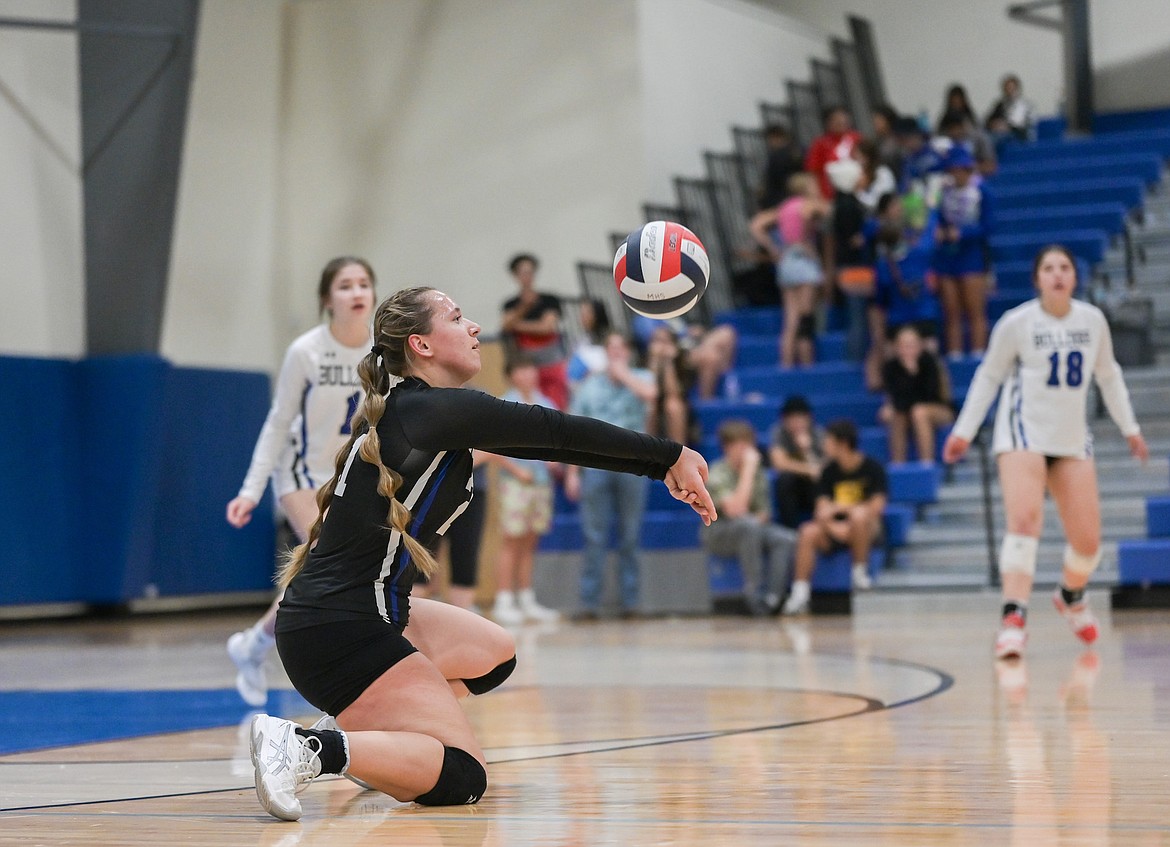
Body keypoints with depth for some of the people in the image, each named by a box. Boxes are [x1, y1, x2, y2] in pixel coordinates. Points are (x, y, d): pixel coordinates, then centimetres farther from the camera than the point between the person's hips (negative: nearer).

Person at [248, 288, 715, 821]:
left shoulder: (413, 408, 13)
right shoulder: (428, 410, -15)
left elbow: (544, 441, 12)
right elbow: (555, 432, -11)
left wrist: (662, 468, 12)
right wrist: (670, 456, -3)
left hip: (364, 613, 10)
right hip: (337, 631, -10)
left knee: (495, 655, 27)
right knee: (462, 777, -11)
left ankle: (355, 727, 16)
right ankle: (308, 749, -21)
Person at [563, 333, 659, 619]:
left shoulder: (640, 379, 7)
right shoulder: (589, 387, 11)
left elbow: (650, 394, -19)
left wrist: (622, 372, -9)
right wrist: (572, 473, 2)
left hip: (632, 465, -1)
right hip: (596, 464, 1)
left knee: (630, 536, 3)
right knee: (594, 537, -1)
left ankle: (630, 599, 8)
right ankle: (589, 601, 1)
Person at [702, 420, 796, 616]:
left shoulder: (758, 473, 7)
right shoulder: (717, 474, -13)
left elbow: (764, 512, 12)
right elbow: (735, 510, -27)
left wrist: (760, 518, -13)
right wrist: (748, 470, -25)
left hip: (752, 531, 6)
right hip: (718, 536, -6)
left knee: (787, 539, -22)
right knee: (748, 525, -37)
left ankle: (771, 599, -27)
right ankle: (754, 595, -33)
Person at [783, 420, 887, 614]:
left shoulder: (872, 467, -5)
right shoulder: (830, 471, 6)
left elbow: (876, 507, -12)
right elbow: (822, 510, -1)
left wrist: (841, 507, -13)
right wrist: (833, 527, -23)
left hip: (867, 528, -4)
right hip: (835, 529, 4)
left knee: (859, 516, -37)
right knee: (808, 532, -25)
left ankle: (860, 571, -18)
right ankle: (800, 591, -28)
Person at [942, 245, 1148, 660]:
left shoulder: (1093, 320, 2)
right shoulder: (1016, 323, -7)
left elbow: (1108, 376, 16)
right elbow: (988, 376, 4)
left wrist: (1130, 428, 18)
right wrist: (964, 431, 1)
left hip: (1072, 439, 4)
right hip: (1023, 433, -4)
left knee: (1087, 540, 2)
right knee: (1024, 519, -25)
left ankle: (1071, 596, 34)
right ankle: (1013, 618, -26)